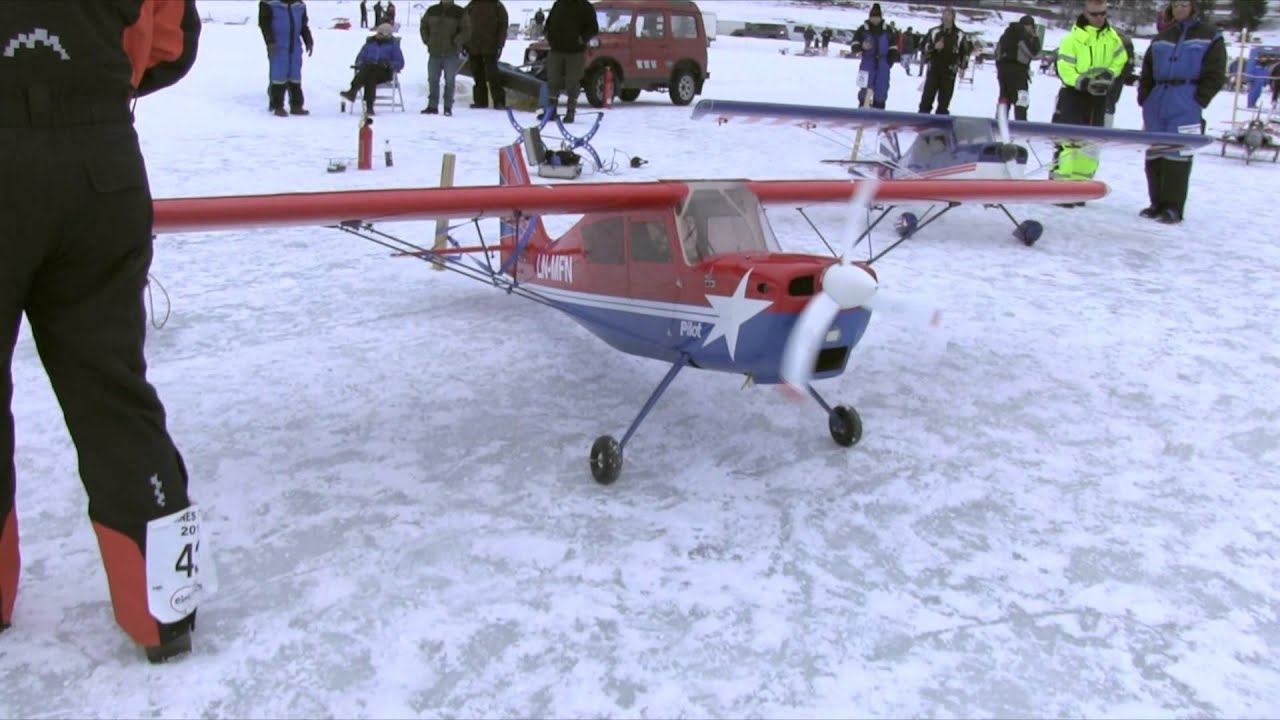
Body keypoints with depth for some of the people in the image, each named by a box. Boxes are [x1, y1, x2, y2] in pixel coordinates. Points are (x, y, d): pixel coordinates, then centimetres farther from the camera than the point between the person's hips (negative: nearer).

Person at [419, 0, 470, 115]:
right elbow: (423, 26, 17)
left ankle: (448, 107, 5)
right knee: (433, 80, 6)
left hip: (451, 54, -3)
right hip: (434, 53, 3)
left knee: (449, 81, -1)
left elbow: (466, 31, -4)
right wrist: (427, 40, 5)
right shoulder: (432, 11, 8)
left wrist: (455, 42, -12)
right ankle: (432, 106, 14)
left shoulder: (460, 13, -2)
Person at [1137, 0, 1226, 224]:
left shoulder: (1209, 35, 5)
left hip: (1186, 106, -5)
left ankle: (1173, 208, -9)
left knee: (1177, 154, -11)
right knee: (1154, 153, 4)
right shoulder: (1162, 37, 19)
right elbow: (1147, 71, 22)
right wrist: (1144, 98, 10)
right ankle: (1157, 203, 12)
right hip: (1158, 101, 5)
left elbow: (1215, 74, 0)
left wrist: (1198, 101, -8)